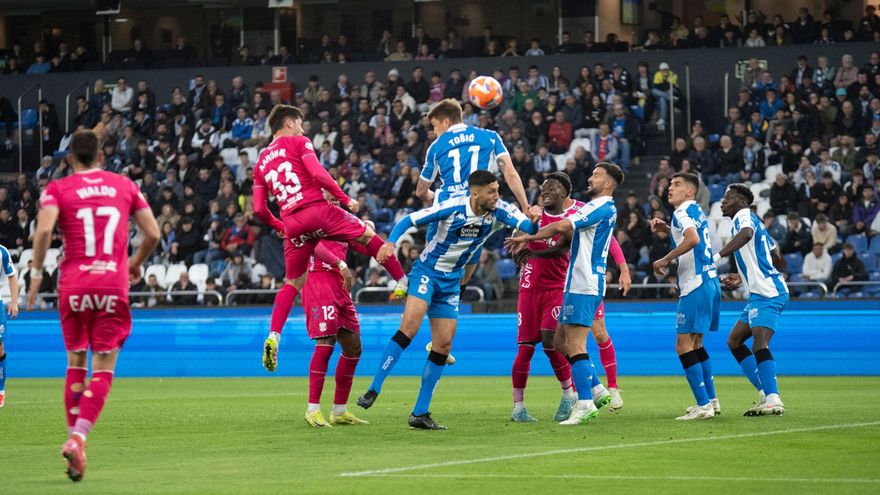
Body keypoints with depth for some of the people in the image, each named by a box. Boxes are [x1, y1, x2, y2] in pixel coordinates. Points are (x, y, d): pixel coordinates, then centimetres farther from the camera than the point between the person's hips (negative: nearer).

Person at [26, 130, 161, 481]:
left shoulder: (58, 189, 3)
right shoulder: (125, 186, 10)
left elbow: (44, 230, -14)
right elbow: (153, 234, 10)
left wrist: (36, 273, -4)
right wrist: (135, 263, 27)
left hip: (73, 286, 0)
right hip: (113, 285, 0)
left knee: (76, 364, 15)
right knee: (103, 370, -1)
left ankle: (74, 435, 12)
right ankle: (78, 437, -20)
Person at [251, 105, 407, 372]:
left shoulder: (261, 161, 20)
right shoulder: (298, 142, 7)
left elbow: (259, 209, 14)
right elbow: (317, 174, -9)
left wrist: (278, 227, 29)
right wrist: (345, 199, -2)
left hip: (293, 224, 5)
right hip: (317, 210, -5)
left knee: (292, 284, 14)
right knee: (368, 235, 12)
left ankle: (273, 337, -2)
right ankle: (404, 283, 11)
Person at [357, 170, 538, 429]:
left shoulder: (498, 211, -9)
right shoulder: (452, 208, -19)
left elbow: (528, 227, -20)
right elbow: (408, 221, -14)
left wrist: (534, 221, -43)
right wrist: (389, 244, -29)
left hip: (452, 282, 5)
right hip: (427, 271, -5)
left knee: (444, 345, 1)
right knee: (409, 327, -25)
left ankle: (420, 413, 7)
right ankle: (373, 390, -20)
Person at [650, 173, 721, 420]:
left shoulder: (682, 212, -10)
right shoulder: (696, 211, 18)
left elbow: (692, 239, -28)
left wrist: (665, 260, -20)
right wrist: (666, 228, 21)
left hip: (696, 286, -10)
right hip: (710, 282, 10)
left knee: (684, 345, -9)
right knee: (695, 344, 19)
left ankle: (703, 406, -13)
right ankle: (712, 400, 23)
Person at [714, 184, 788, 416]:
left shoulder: (744, 216, -5)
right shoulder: (752, 220, 23)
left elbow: (746, 234, -33)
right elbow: (776, 256, 28)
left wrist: (717, 256, -40)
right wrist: (743, 277, 31)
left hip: (767, 293, -11)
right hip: (760, 292, 11)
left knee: (759, 345, -22)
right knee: (734, 341, 12)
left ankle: (773, 400, -30)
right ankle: (765, 393, 7)